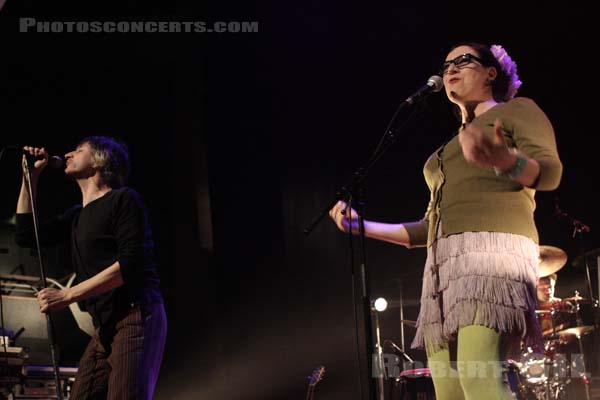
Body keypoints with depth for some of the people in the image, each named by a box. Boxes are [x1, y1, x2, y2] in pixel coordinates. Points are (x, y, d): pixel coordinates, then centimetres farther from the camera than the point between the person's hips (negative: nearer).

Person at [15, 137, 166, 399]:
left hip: (137, 317, -8)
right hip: (105, 326, 8)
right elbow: (27, 236, 25)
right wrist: (30, 176, 20)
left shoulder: (124, 199, -3)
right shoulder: (77, 216, 22)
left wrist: (66, 296, -16)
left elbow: (131, 263, -15)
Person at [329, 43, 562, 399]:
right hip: (444, 264, 8)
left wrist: (503, 160, -28)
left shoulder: (517, 109, 12)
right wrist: (361, 225, 25)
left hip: (492, 248, -8)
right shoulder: (450, 149, 32)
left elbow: (551, 172, -7)